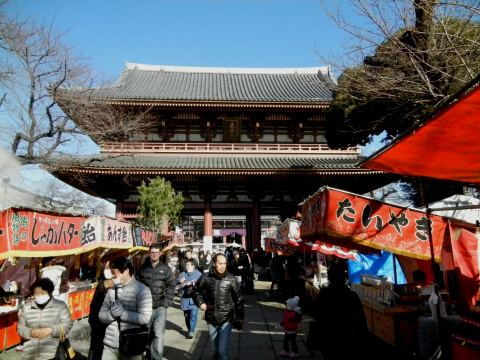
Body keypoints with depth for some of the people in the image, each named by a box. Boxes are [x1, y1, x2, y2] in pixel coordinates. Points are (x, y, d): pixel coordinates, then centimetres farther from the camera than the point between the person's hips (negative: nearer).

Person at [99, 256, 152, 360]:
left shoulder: (141, 290, -11)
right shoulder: (111, 291, 6)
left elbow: (145, 318, -17)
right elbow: (101, 316, 7)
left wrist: (122, 313, -19)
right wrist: (112, 313, -14)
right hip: (110, 344, 5)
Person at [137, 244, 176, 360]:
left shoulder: (166, 269, 2)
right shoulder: (142, 268, 4)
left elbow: (171, 287, 1)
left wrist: (165, 304, -7)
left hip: (160, 307, -2)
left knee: (158, 334, -9)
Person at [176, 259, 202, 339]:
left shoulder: (198, 274, 2)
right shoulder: (182, 274, 9)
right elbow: (175, 282, 5)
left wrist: (192, 284, -14)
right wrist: (179, 281, -16)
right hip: (184, 298, 3)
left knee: (193, 315, -11)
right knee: (186, 315, 12)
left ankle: (191, 332, -8)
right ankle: (189, 330, 28)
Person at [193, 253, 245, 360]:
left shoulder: (231, 279, -7)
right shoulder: (205, 278, -6)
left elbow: (238, 298, 1)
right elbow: (196, 291, 10)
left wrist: (240, 316, 5)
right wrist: (200, 303, -6)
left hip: (226, 320, -2)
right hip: (211, 319, 2)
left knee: (222, 350, -8)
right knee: (214, 349, 17)